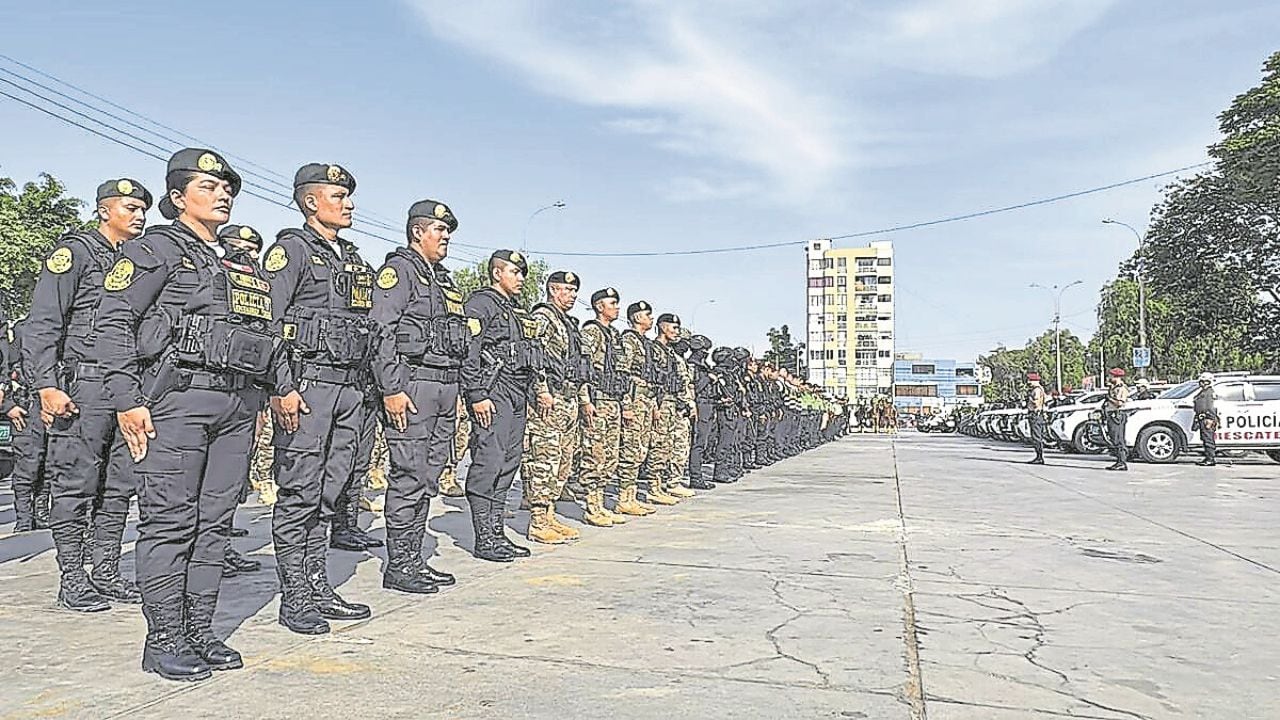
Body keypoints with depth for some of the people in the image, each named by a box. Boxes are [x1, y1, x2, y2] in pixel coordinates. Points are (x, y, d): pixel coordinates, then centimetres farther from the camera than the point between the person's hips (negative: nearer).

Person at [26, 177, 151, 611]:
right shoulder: (75, 251, -1)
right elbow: (41, 324, -8)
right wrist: (46, 386, -18)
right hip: (82, 385, -6)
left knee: (118, 488, 8)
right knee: (76, 485, -1)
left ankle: (106, 575, 17)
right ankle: (72, 582, 8)